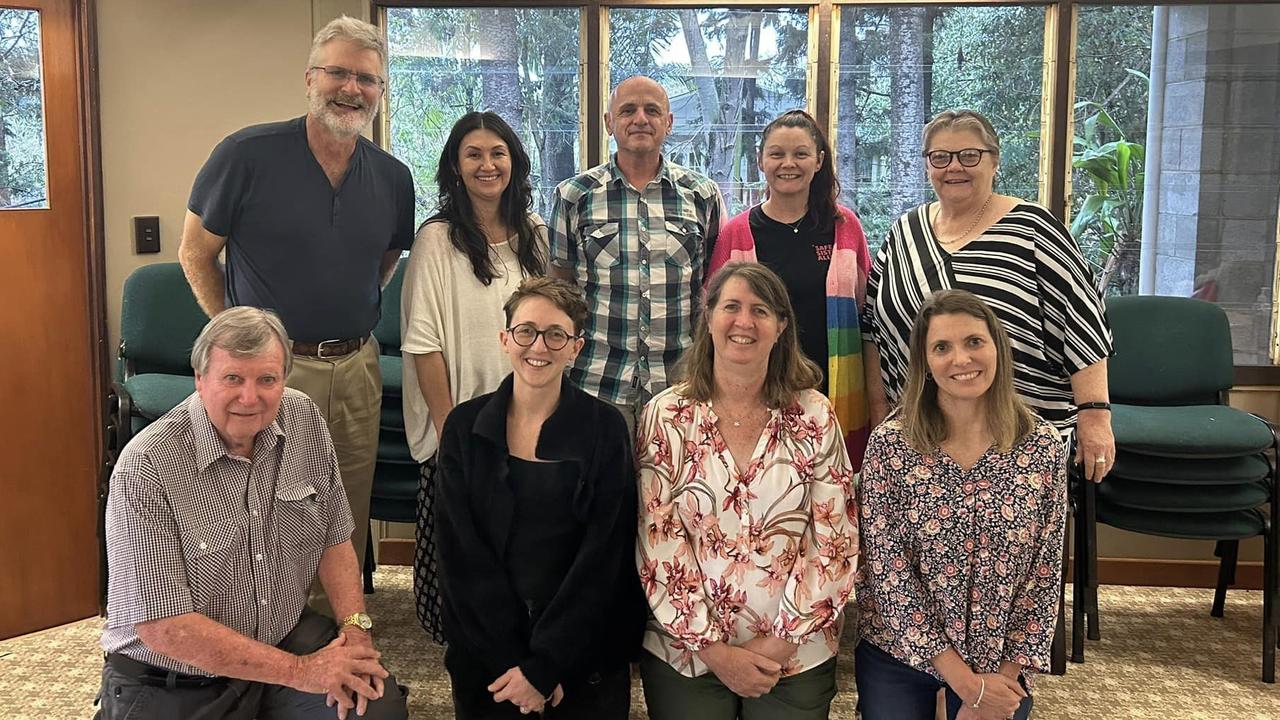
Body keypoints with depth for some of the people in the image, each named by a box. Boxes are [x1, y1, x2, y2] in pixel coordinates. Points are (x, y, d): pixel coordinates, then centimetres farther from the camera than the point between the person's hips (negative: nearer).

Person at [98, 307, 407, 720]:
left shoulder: (304, 420, -4)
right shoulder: (146, 469, -21)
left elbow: (333, 537, 6)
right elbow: (164, 628, -22)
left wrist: (355, 626, -10)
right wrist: (298, 671, -21)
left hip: (289, 637, 3)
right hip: (174, 685, -2)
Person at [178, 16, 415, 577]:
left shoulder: (393, 178, 4)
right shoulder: (248, 154, -9)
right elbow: (195, 253, -1)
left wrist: (354, 314, 12)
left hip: (357, 368, 4)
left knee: (350, 520, 14)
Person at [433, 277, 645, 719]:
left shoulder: (605, 430, -6)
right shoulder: (465, 426, -2)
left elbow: (603, 558, -10)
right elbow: (459, 554, -6)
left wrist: (543, 667, -14)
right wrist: (511, 659, -13)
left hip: (585, 651, -1)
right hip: (484, 655, 1)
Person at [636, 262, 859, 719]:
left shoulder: (814, 416, -3)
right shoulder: (666, 416, -4)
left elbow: (835, 539, -4)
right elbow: (657, 543, -7)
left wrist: (784, 640, -9)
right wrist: (712, 647, -11)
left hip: (797, 657, 1)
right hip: (684, 654, 0)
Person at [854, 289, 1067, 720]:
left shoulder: (1044, 446, -9)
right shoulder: (889, 444, -15)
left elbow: (1043, 576, -5)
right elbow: (889, 574, -14)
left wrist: (1002, 677, -9)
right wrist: (966, 683, -15)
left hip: (1001, 659, 1)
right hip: (897, 652, -1)